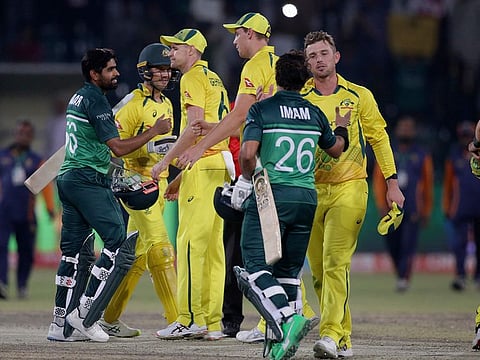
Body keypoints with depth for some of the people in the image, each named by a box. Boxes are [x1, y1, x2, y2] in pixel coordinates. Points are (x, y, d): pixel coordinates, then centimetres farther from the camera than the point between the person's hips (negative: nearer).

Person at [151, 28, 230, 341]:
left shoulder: (193, 77, -5)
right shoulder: (215, 80, 24)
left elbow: (195, 126, -16)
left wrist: (166, 161, -12)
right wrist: (181, 177, 25)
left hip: (202, 168, -10)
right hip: (220, 165, 10)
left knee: (191, 242, -11)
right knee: (212, 245, 7)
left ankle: (191, 320, -15)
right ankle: (212, 323, 5)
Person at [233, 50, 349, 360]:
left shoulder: (262, 109, -4)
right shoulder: (315, 113, 10)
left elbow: (248, 153, -15)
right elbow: (336, 149, 26)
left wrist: (246, 179, 6)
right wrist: (342, 127, 47)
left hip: (271, 195, -5)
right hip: (306, 196, 5)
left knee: (255, 269, -6)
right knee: (288, 271, 12)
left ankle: (288, 318, -28)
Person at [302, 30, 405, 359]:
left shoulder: (359, 96, 3)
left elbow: (379, 137, 8)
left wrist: (392, 182, 4)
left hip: (348, 188, -3)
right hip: (310, 190, 3)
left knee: (336, 263, -17)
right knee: (318, 269, 4)